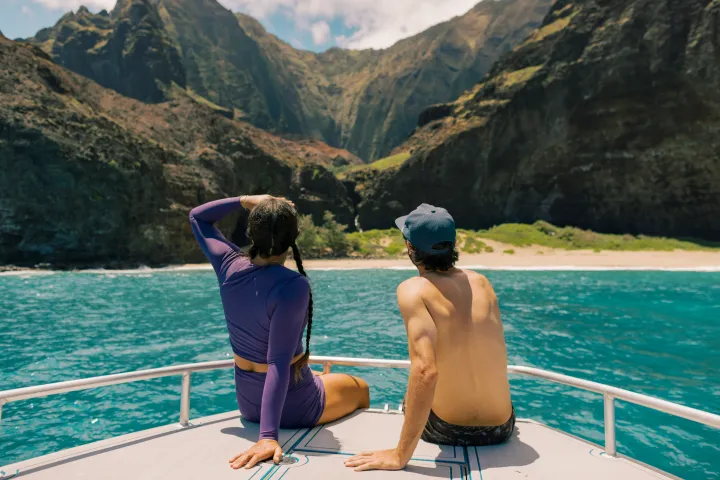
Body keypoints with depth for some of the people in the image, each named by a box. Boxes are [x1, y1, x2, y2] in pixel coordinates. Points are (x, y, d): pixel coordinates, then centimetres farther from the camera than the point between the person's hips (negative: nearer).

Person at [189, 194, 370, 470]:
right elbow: (279, 363, -35)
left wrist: (245, 201, -5)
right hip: (291, 405, -6)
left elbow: (197, 217, 4)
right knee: (360, 389, 25)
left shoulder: (230, 266, -15)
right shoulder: (293, 285, -32)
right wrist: (268, 435, -33)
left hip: (247, 400, 7)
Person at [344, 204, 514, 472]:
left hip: (446, 430, -3)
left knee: (411, 399, 30)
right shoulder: (481, 283, -3)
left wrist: (401, 455, -27)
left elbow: (425, 370, -32)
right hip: (501, 426, 4)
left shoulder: (413, 290, -20)